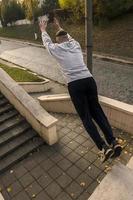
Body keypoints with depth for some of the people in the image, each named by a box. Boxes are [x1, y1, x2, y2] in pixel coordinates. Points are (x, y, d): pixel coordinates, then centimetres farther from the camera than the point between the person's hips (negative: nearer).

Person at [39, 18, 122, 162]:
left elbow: (47, 42, 33)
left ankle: (103, 147, -6)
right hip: (89, 80, 5)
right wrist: (59, 28, 60)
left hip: (74, 85, -4)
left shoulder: (57, 48, 10)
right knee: (97, 112, 10)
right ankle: (113, 142, 5)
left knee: (85, 117, 1)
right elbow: (68, 37, 45)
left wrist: (43, 30, 51)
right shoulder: (76, 44, 20)